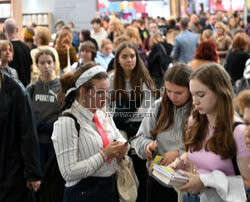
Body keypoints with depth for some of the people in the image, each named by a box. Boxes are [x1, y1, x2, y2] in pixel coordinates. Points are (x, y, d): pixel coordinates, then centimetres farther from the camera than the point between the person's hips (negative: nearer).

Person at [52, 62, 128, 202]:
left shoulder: (102, 115, 5)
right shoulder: (67, 123, -16)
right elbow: (69, 173, -21)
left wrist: (121, 147, -3)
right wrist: (104, 154, -20)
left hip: (111, 189, 7)